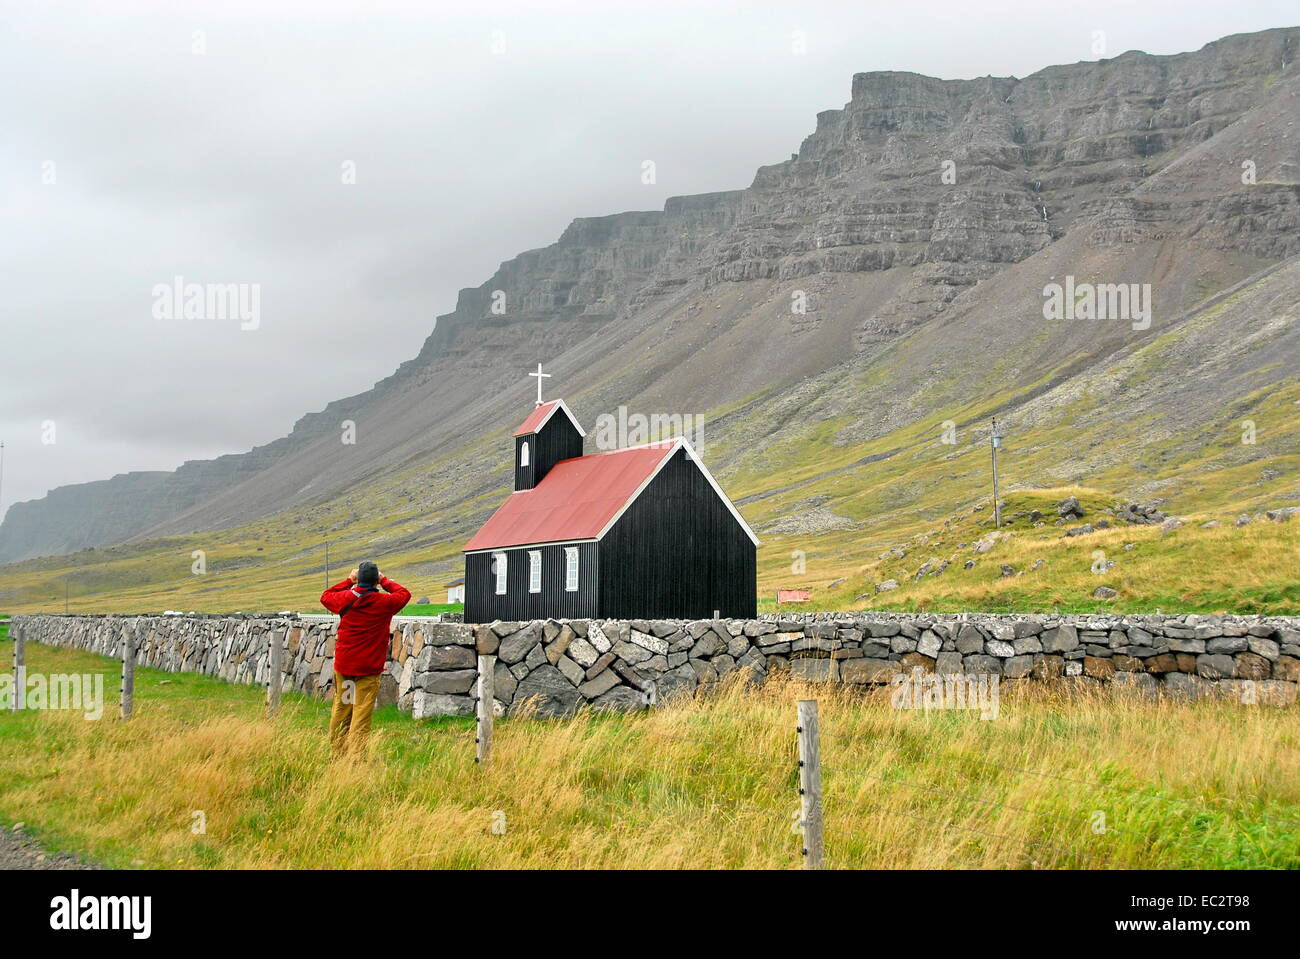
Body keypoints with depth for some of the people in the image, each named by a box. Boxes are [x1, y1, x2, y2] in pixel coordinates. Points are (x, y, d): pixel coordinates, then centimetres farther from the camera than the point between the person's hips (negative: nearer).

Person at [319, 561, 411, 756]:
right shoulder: (385, 603, -8)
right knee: (362, 714, -3)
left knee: (341, 712, 13)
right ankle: (355, 756, -8)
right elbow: (404, 593, 12)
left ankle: (338, 753, 19)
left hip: (343, 665, 3)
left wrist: (348, 581, 23)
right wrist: (384, 581, 19)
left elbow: (325, 596, 20)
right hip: (369, 668, -3)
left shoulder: (345, 598, -2)